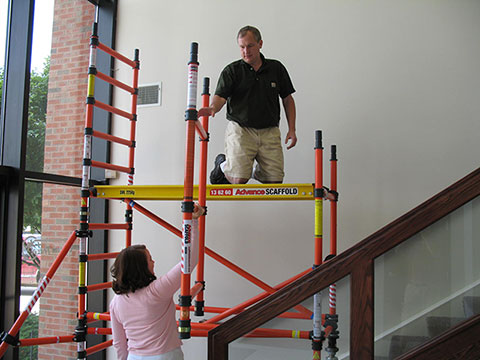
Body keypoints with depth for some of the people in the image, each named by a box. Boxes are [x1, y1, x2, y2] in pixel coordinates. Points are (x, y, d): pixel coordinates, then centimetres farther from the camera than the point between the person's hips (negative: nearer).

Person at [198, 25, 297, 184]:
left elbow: (288, 99, 14)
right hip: (240, 129, -3)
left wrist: (292, 129, 7)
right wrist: (213, 107, -35)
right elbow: (220, 96, -11)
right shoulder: (231, 70, 1)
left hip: (269, 132, 3)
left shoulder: (276, 68, 9)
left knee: (275, 180, -4)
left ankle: (257, 171, 32)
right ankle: (222, 166, 19)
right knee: (239, 179, -17)